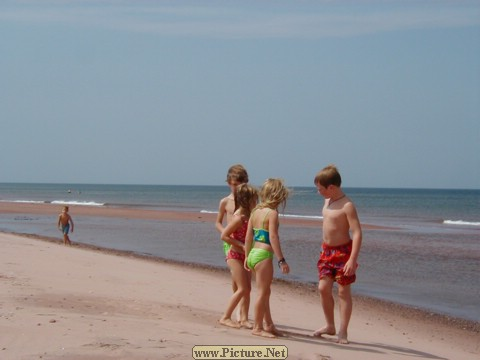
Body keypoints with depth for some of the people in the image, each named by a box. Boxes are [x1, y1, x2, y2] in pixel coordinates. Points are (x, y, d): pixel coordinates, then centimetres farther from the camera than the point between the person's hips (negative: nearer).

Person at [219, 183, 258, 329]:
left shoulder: (247, 216, 8)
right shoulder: (239, 218, -18)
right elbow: (224, 235, -20)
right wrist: (242, 246, -19)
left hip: (244, 256, 9)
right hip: (235, 256, -9)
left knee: (247, 289, 8)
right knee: (242, 289, -9)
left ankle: (244, 319, 14)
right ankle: (225, 317, -1)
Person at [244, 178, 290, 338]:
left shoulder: (256, 211, 11)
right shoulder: (272, 213, -11)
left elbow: (248, 236, 13)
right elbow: (273, 238, -19)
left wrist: (247, 257, 20)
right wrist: (281, 260, -18)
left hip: (253, 253, 8)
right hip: (264, 255, -8)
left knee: (264, 291, 18)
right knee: (262, 292, 1)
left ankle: (269, 324, 28)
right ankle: (258, 327, 7)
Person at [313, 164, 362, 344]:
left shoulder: (347, 206, -20)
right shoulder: (328, 201, 6)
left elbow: (357, 233, -24)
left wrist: (352, 259, -29)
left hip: (343, 252, -7)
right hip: (327, 250, 7)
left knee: (343, 292, 0)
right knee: (323, 288, 5)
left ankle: (343, 332, 7)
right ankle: (330, 326, 20)